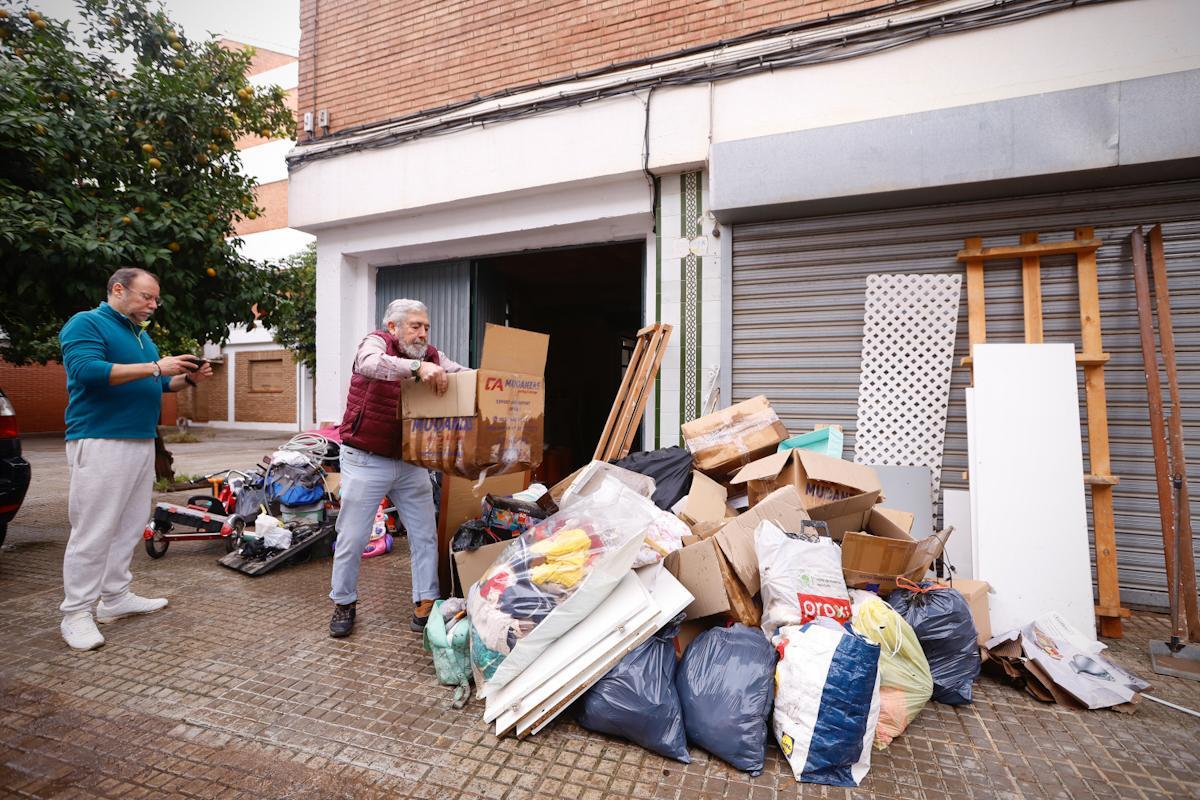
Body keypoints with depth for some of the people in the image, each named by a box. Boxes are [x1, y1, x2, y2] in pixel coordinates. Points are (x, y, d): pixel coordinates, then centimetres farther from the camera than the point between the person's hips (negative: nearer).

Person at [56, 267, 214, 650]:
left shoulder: (141, 335, 20)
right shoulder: (85, 324, -5)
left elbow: (156, 385, 22)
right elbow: (87, 370, -21)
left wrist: (187, 378, 2)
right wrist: (156, 367, -22)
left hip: (142, 442, 8)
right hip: (99, 442, -8)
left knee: (129, 526, 11)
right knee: (93, 531, -5)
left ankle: (115, 597, 21)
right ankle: (76, 613, 4)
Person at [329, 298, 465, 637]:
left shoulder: (432, 356, 5)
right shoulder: (375, 342, -9)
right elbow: (369, 364, -33)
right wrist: (417, 367, -44)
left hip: (411, 462, 5)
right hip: (366, 460, -4)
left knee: (425, 534, 6)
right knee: (352, 537, 6)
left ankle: (425, 607, 19)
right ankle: (344, 604, 28)